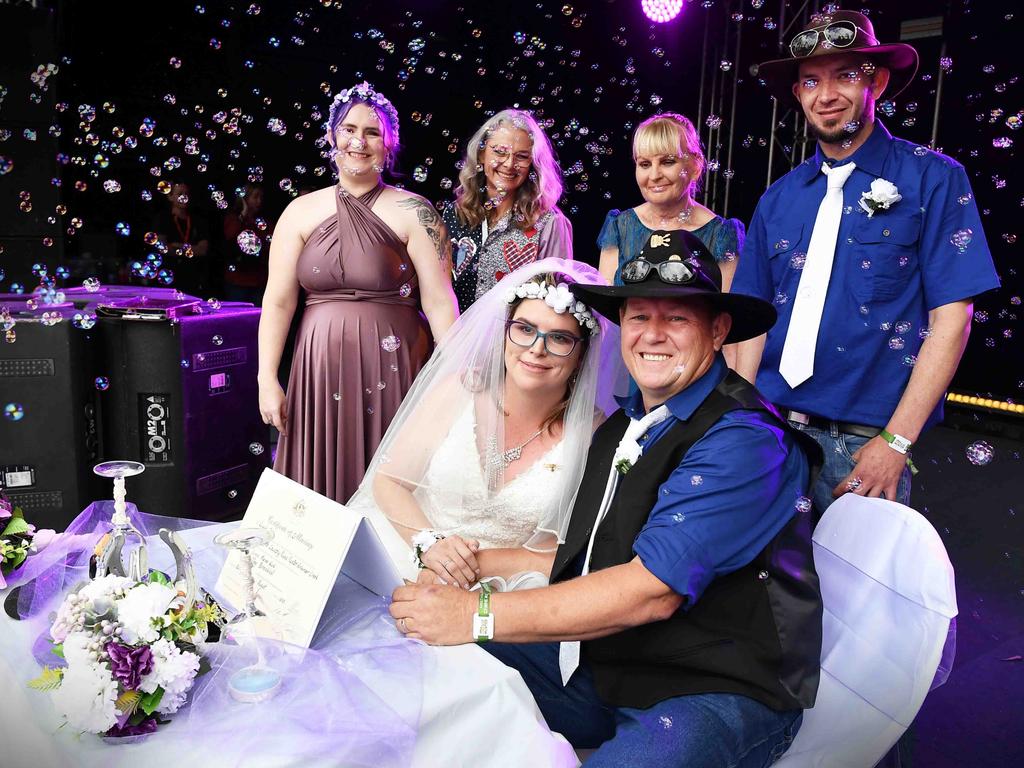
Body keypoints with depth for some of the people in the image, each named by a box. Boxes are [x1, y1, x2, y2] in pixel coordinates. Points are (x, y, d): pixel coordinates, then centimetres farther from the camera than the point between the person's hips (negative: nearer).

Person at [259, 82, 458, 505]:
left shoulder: (413, 213, -2)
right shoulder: (301, 211, 6)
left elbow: (439, 300, -7)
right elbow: (278, 300, 2)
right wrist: (267, 379, -3)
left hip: (392, 370, -2)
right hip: (322, 370, 3)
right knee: (322, 490, 11)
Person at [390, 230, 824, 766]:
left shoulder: (746, 440, -20)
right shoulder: (621, 426, 6)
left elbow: (651, 590, -27)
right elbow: (582, 557, 10)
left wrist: (478, 615, -26)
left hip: (719, 689, -6)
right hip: (603, 660, 7)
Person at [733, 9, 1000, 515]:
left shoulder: (933, 179, -3)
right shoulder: (779, 198, 8)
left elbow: (952, 316, -7)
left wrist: (896, 442, -13)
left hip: (865, 441, -3)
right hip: (770, 429, 4)